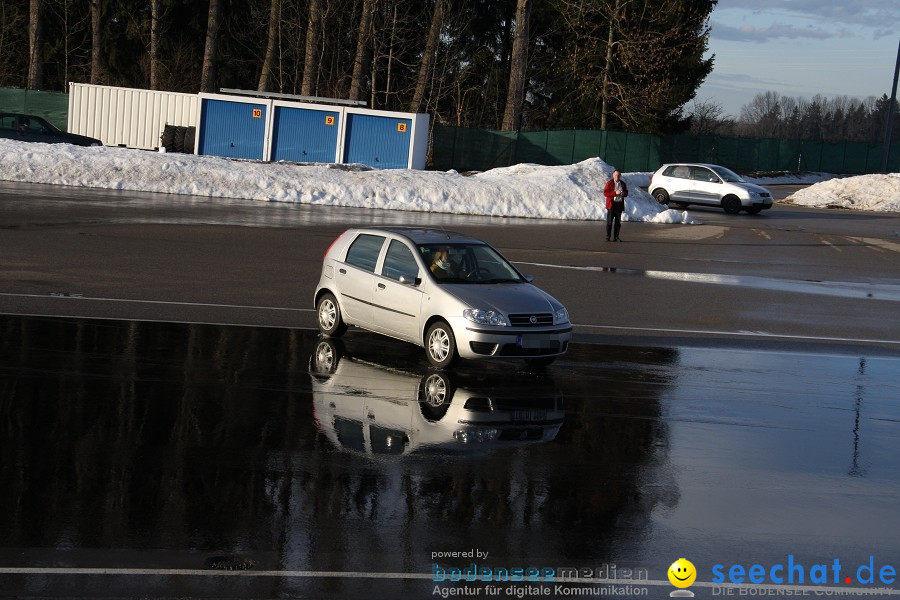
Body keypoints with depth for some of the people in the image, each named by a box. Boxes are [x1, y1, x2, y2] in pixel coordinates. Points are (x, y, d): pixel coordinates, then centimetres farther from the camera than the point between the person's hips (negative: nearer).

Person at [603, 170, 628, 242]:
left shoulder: (623, 184, 11)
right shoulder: (609, 183, -3)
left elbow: (626, 193, 17)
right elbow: (605, 193, -12)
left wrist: (623, 193, -7)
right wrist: (615, 193, -20)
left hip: (620, 204, 4)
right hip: (611, 204, -4)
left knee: (618, 222, 6)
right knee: (609, 222, -3)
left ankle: (616, 237, 12)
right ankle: (607, 237, 2)